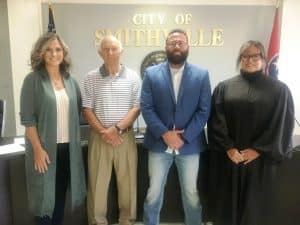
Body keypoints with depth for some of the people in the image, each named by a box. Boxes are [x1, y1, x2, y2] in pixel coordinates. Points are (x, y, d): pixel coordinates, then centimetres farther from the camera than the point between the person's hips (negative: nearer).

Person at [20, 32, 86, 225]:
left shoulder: (70, 80, 7)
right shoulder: (33, 80, -7)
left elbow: (79, 109, 14)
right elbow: (27, 118, -11)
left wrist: (75, 137, 8)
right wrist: (38, 149, -16)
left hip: (68, 147, 4)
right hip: (45, 147, -4)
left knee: (61, 193, 16)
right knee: (45, 194, 8)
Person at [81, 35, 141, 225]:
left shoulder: (133, 77, 2)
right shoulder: (91, 78, 3)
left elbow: (136, 108, -2)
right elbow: (87, 109, 1)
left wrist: (117, 128, -13)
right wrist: (103, 132, -10)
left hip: (125, 136, 0)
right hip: (99, 137, 1)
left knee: (128, 182, 8)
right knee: (97, 183, 8)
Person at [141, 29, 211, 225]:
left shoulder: (201, 75, 0)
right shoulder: (151, 73, 1)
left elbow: (204, 111, -4)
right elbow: (146, 108, -4)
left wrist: (184, 136, -11)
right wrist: (164, 133, -14)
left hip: (190, 145, 0)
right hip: (159, 143, 0)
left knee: (191, 194, 14)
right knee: (154, 193, 12)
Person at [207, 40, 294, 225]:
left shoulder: (279, 90, 0)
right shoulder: (224, 88, 2)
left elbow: (282, 125, -4)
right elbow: (216, 121, -2)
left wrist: (259, 150, -9)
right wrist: (227, 148, -11)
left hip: (260, 159, -1)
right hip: (228, 157, 1)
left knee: (255, 203, 11)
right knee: (229, 200, 12)